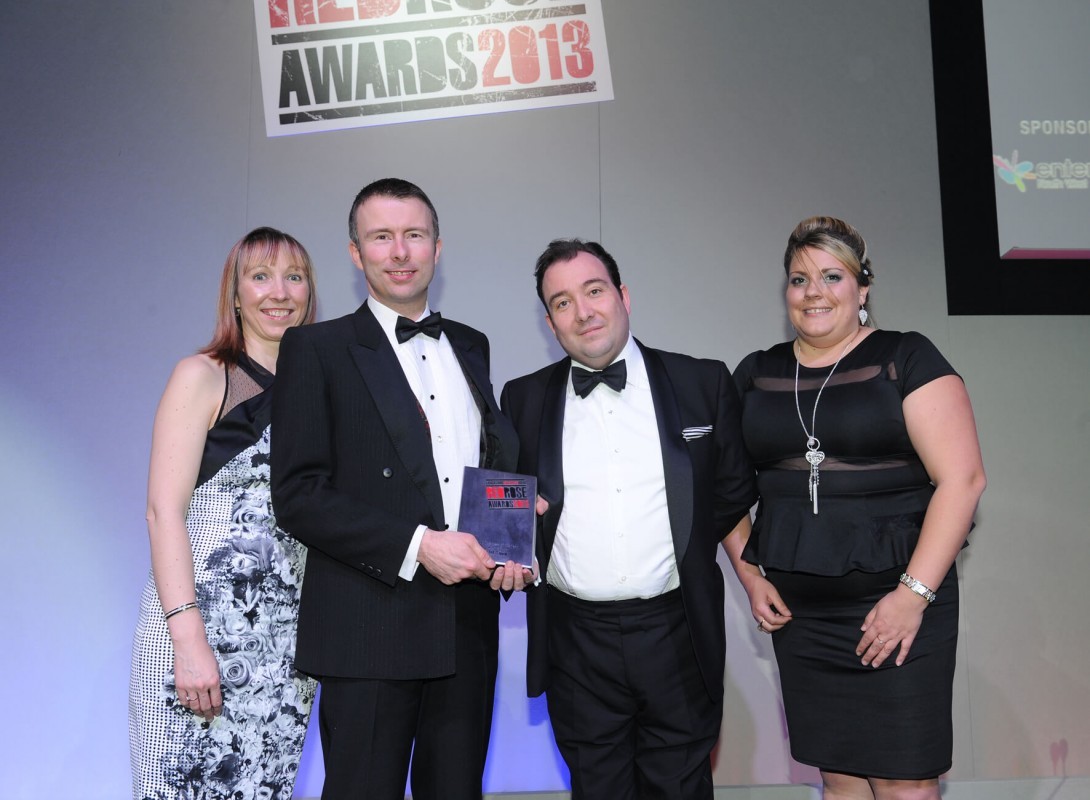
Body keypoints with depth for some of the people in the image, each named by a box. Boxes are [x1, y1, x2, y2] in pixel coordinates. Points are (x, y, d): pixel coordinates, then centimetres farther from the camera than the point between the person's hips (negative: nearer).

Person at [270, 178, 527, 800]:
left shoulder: (472, 347, 14)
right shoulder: (318, 350, -2)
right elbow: (298, 493, -9)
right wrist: (416, 545, -17)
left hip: (470, 625, 5)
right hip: (371, 627, -4)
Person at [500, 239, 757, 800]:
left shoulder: (704, 384, 2)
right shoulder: (523, 400, 5)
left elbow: (735, 491, 9)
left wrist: (686, 553, 5)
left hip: (675, 638, 0)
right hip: (576, 644, 1)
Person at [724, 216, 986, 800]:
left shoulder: (906, 359, -3)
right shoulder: (755, 375, 9)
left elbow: (962, 478, -10)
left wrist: (914, 593, -15)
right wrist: (749, 575, 4)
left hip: (897, 603, -3)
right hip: (797, 612, 4)